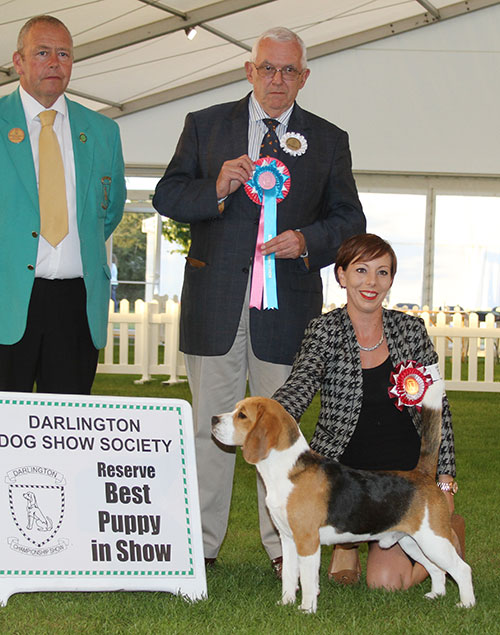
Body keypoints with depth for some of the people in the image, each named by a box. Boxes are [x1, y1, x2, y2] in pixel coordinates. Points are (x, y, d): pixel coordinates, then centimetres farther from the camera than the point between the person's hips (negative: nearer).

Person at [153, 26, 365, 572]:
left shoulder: (328, 141, 10)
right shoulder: (205, 125, 9)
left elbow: (349, 219, 10)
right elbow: (166, 196, 5)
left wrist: (306, 240, -10)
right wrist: (216, 189, -14)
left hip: (288, 301, 0)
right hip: (215, 300, 0)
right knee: (210, 423, 4)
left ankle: (283, 545, 13)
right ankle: (201, 542, 13)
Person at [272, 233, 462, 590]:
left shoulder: (411, 330, 0)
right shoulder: (325, 331, -5)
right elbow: (302, 384, -24)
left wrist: (445, 479, -1)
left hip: (406, 471, 0)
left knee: (385, 580, -15)